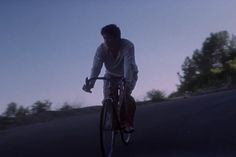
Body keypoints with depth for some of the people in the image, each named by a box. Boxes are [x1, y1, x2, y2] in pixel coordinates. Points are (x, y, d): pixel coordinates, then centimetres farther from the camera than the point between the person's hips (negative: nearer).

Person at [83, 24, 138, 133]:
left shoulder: (127, 46, -34)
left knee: (125, 95, -27)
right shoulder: (101, 49, -26)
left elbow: (128, 64, -46)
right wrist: (90, 82, -53)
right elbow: (96, 67, -36)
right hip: (111, 75, 3)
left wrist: (126, 80, -63)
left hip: (129, 75, -3)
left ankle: (129, 123, -7)